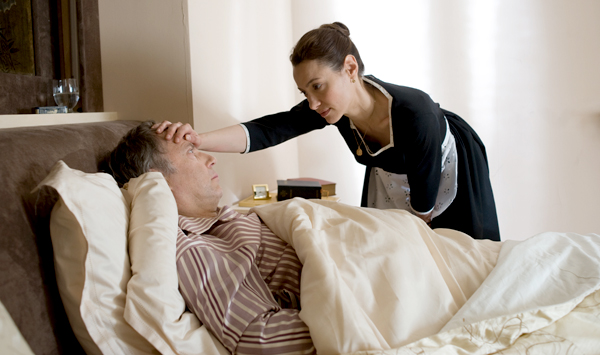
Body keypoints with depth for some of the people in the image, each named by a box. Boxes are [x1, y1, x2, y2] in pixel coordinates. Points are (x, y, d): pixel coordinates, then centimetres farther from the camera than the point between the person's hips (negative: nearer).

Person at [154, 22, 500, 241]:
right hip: (389, 180, 5)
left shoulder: (415, 113, -40)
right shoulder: (333, 106, -26)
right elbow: (269, 129, -37)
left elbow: (424, 203, -28)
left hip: (451, 177, -5)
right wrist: (199, 140, -51)